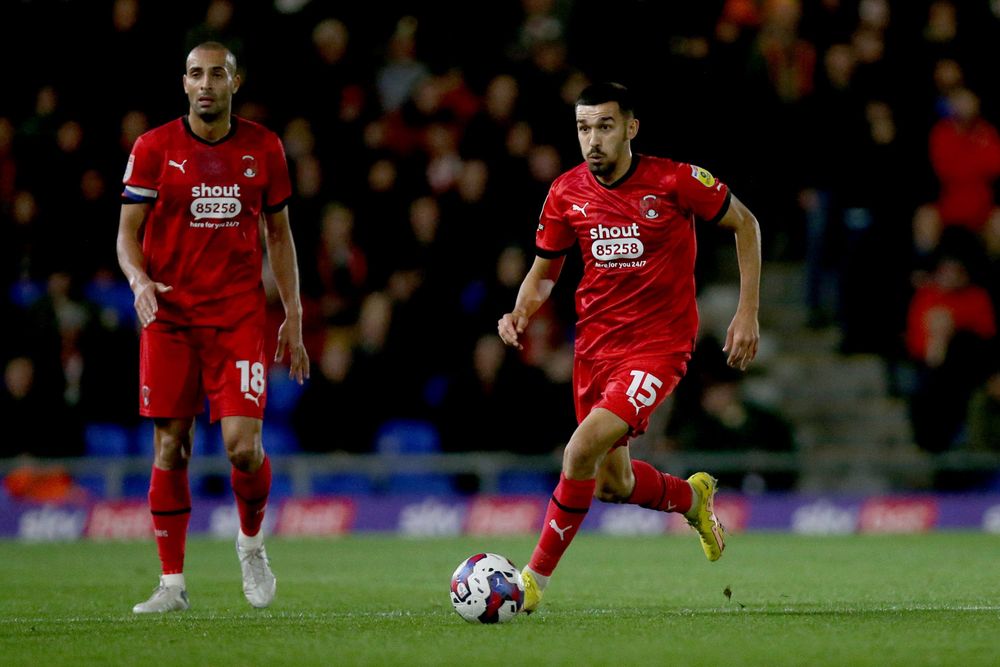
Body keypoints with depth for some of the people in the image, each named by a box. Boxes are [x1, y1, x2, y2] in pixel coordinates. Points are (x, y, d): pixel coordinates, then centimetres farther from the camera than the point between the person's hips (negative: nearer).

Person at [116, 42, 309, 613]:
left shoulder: (263, 148, 5)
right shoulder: (154, 148, -1)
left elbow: (279, 233, 14)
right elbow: (128, 232, 0)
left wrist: (294, 317, 9)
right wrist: (139, 281, -21)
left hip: (239, 317, 0)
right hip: (170, 315, 0)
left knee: (243, 444, -12)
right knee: (170, 449, 0)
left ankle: (252, 542, 17)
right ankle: (173, 583, 9)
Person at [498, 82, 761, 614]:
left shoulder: (674, 181, -13)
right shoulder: (567, 193, -2)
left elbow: (745, 224, 1)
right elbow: (543, 273, 12)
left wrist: (748, 312, -3)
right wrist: (520, 313, -10)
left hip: (658, 345, -5)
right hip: (595, 344, 5)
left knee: (582, 452, -23)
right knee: (612, 485, 13)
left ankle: (536, 577, -11)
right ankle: (692, 496, 46)